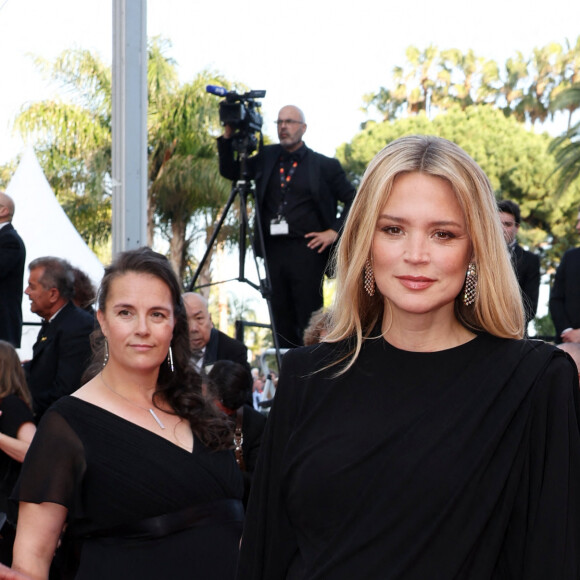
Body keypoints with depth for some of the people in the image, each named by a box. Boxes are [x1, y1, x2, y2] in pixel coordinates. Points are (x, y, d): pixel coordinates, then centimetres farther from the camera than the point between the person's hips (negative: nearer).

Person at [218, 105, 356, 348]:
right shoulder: (267, 158, 15)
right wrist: (228, 135, 5)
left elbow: (353, 201, 5)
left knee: (309, 323, -6)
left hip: (306, 249, -4)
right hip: (274, 251, 4)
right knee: (282, 323, 6)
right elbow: (230, 171, 17)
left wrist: (335, 231, -6)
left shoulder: (324, 165, 3)